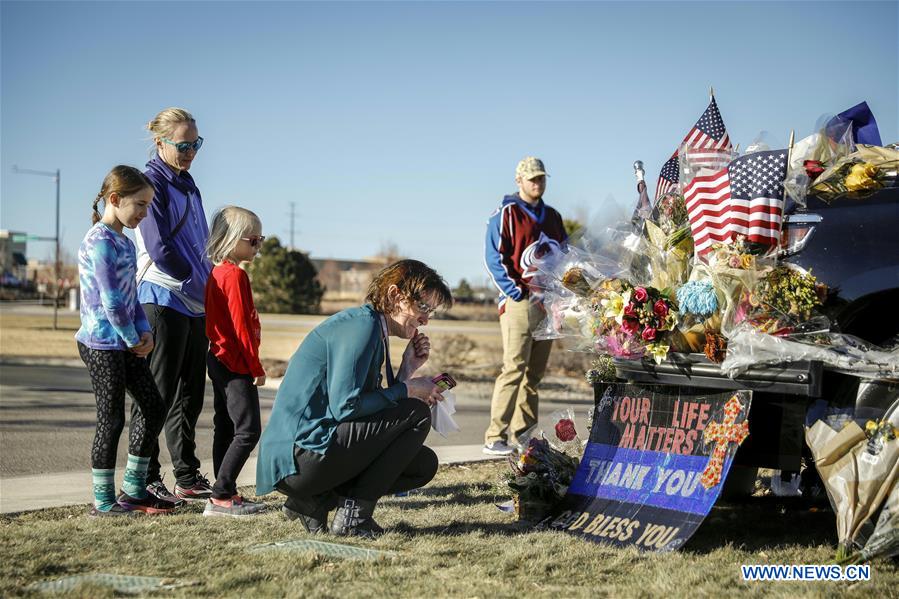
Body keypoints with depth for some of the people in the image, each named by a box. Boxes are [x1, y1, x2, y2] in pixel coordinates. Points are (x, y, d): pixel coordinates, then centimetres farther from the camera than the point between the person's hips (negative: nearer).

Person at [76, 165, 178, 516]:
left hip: (126, 343, 10)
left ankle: (134, 489, 20)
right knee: (112, 419, -4)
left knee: (153, 407, 11)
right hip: (102, 344, -10)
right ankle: (103, 500, 7)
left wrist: (144, 332, 1)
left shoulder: (124, 242, 13)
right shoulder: (100, 242, -17)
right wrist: (133, 339, -11)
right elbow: (111, 300, -20)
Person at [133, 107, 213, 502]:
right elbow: (159, 248, -17)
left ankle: (187, 477, 18)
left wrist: (210, 284, 8)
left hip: (196, 302, 8)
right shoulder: (153, 183, -8)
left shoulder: (187, 183, 18)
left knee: (190, 395, 11)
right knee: (158, 395, -4)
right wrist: (197, 280, -12)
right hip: (164, 299, -8)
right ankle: (145, 480, 2)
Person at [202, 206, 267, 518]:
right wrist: (256, 367, -14)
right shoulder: (236, 275, -16)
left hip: (219, 360, 11)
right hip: (237, 364, -11)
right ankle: (220, 497, -12)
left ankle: (225, 494, 17)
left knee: (225, 428, 12)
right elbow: (241, 325, -19)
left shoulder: (217, 273, 14)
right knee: (248, 430, -10)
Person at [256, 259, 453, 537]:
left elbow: (374, 405, 17)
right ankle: (354, 514, -8)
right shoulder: (362, 325, -12)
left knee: (425, 464, 14)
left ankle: (314, 500, 7)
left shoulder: (373, 330, 19)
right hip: (300, 453, -10)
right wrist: (407, 389, -11)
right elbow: (345, 405, -21)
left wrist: (406, 371, 9)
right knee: (416, 413, -11)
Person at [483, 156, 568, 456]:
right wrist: (516, 292, -14)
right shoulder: (506, 215, -1)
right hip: (519, 303, -7)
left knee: (535, 372, 7)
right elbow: (494, 259, -8)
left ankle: (522, 434, 11)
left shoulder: (552, 217, 19)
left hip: (548, 304, 7)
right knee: (514, 368, -13)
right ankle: (494, 437, -13)